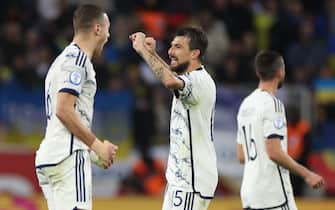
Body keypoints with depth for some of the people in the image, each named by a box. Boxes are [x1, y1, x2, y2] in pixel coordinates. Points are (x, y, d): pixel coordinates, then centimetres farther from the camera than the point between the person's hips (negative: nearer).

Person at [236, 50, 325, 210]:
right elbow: (274, 152, -19)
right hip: (273, 191, -8)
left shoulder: (246, 104, 14)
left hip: (248, 189, 8)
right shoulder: (272, 104, -12)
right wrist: (306, 174, -12)